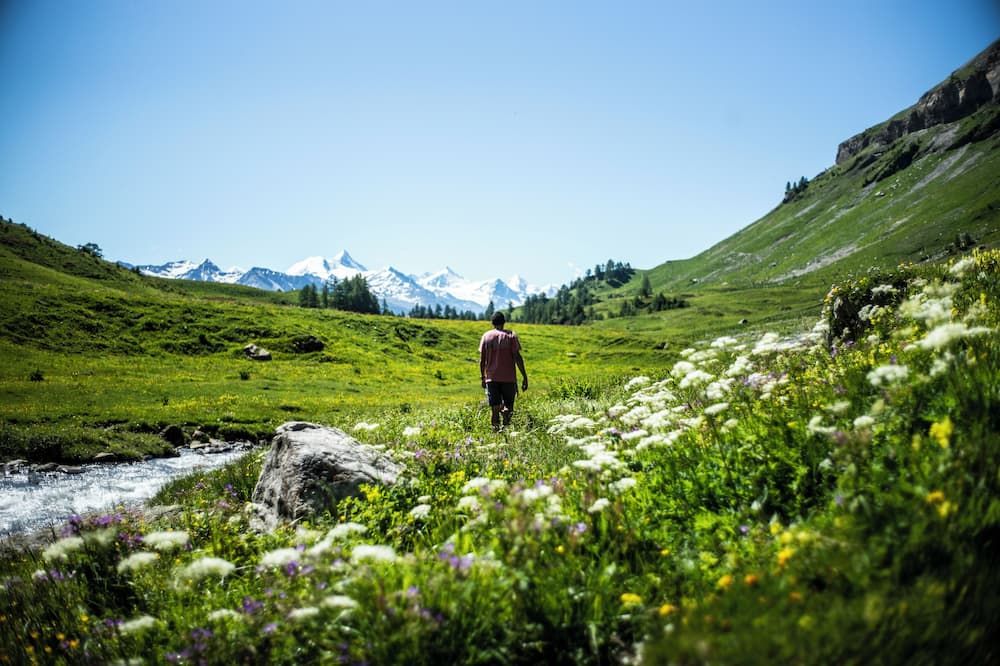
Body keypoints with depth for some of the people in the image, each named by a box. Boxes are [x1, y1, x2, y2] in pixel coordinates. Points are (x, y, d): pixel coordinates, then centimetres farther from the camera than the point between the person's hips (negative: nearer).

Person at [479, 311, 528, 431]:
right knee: (508, 406, 5)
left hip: (491, 378, 2)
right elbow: (517, 357, -7)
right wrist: (525, 377, -4)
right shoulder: (511, 336, -1)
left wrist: (482, 377, 15)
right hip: (509, 378, -1)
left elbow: (482, 360, 5)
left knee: (494, 409, 5)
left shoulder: (486, 336, 5)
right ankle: (505, 427, -20)